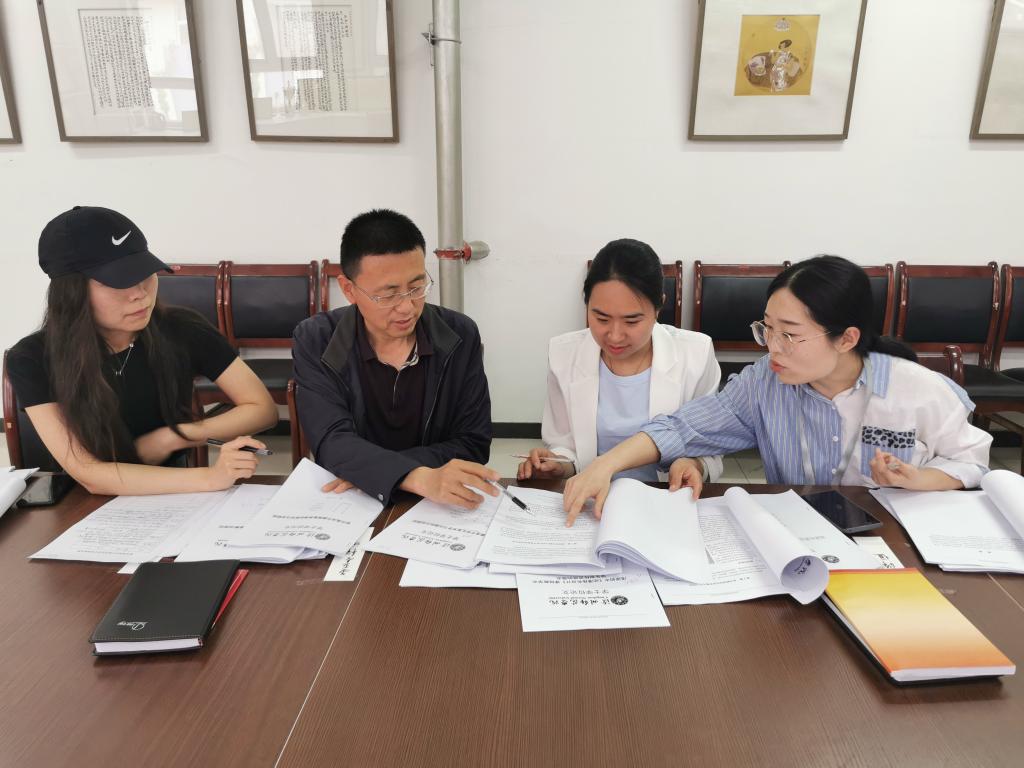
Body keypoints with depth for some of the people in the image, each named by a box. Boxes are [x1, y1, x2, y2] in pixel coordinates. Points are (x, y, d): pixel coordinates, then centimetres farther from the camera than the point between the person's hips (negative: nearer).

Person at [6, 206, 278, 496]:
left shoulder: (183, 330, -12)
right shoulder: (32, 359, -13)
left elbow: (263, 409, -7)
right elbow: (89, 476, -22)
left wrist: (171, 437, -16)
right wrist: (209, 477, -33)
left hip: (170, 497, 1)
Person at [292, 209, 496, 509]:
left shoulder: (460, 336, -5)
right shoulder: (315, 342, -7)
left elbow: (473, 443, -5)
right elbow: (332, 442, -17)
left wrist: (372, 470, -17)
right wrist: (422, 479, -35)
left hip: (436, 507, 1)